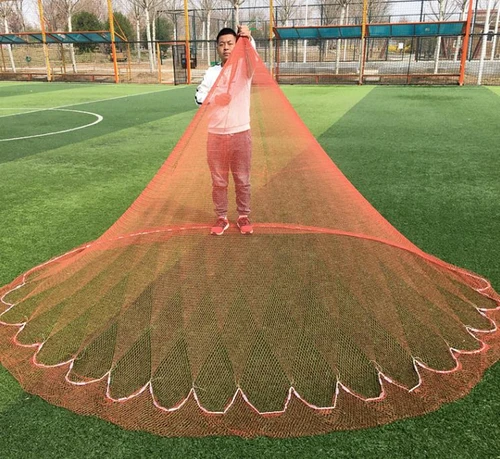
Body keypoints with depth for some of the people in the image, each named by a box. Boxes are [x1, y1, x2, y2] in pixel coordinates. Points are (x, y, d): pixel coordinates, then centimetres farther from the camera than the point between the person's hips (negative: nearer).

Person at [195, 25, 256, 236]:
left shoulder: (244, 68, 1)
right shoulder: (212, 72, 7)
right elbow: (199, 96, 0)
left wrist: (248, 38, -42)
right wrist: (215, 98, -20)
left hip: (240, 133, -1)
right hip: (216, 135, 2)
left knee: (242, 179, 8)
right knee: (218, 181, 9)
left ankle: (243, 216, 24)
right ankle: (221, 218, 23)